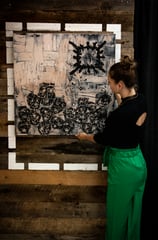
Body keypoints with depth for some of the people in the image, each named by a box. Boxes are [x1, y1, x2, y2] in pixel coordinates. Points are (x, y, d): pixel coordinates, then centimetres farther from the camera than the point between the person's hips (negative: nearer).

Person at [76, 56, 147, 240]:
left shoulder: (119, 114, -28)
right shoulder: (141, 100, -4)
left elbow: (103, 138, -11)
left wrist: (85, 137, 7)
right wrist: (120, 100, 11)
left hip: (123, 166, -8)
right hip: (138, 162, 9)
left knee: (118, 213, 13)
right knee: (133, 211, 24)